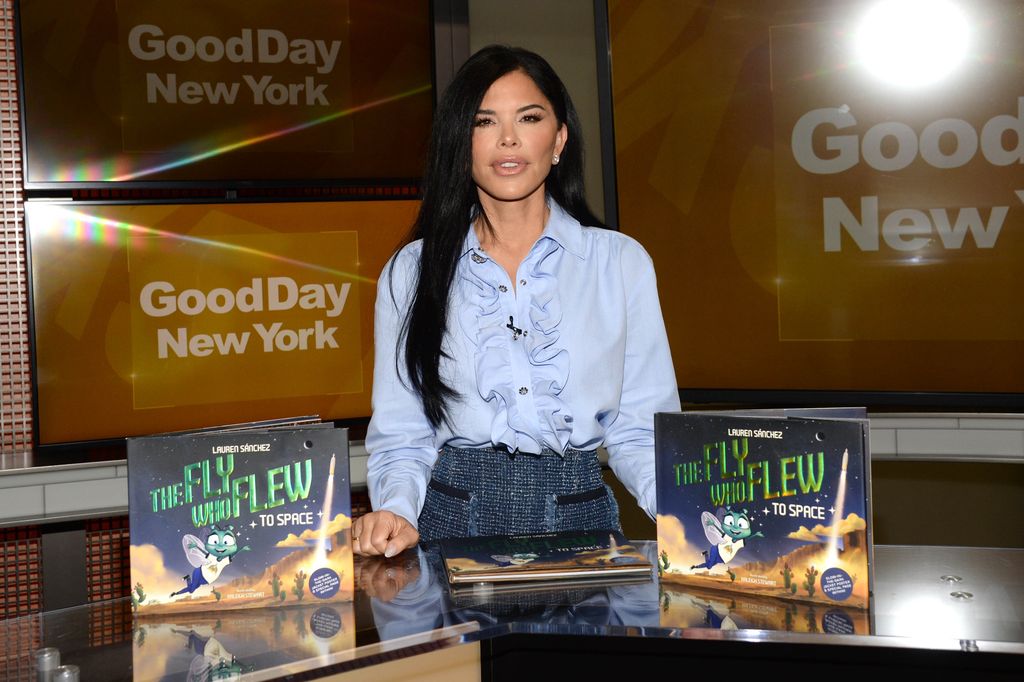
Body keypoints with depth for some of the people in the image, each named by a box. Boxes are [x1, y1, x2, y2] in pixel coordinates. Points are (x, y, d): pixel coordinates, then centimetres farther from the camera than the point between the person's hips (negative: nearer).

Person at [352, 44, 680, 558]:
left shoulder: (622, 262, 8)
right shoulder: (411, 272, 9)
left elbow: (640, 431, 8)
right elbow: (400, 435, 10)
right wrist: (396, 510, -11)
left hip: (580, 515, 0)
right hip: (453, 521, 0)